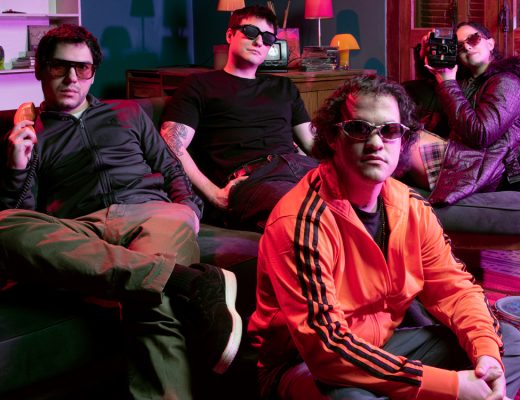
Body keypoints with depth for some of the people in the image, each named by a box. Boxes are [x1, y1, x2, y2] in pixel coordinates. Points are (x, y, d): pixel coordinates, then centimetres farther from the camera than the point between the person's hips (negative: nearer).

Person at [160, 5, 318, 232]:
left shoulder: (283, 87, 36)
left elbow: (312, 141, 30)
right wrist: (214, 194, -8)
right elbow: (172, 146, 6)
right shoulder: (200, 86, 20)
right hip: (248, 178, -5)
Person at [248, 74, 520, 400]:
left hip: (387, 342, 7)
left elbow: (453, 286, 3)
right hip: (306, 363, -7)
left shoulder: (412, 208, -2)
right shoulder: (303, 222, -25)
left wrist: (486, 353, -19)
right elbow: (324, 346, -31)